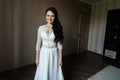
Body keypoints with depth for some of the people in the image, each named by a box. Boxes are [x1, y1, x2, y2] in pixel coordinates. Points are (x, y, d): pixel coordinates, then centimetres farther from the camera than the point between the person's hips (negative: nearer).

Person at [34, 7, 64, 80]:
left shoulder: (58, 28, -6)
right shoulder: (41, 28, -4)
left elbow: (59, 44, -5)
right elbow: (38, 44, 0)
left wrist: (60, 58, -4)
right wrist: (37, 57, 1)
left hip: (54, 54, 0)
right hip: (44, 53, 1)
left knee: (54, 73, 13)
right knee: (43, 74, 14)